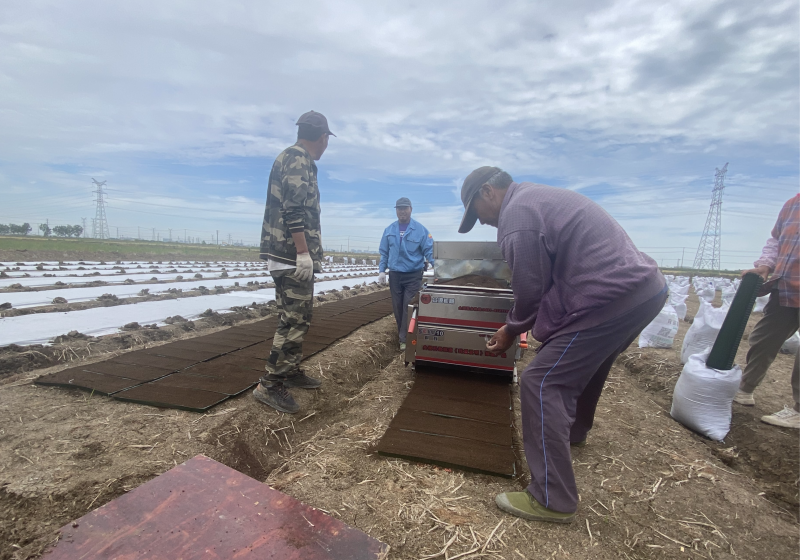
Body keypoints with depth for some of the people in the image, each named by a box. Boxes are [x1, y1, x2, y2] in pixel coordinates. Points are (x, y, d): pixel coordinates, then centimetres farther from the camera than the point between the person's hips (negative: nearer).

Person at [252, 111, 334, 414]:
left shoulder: (293, 158, 23)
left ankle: (291, 371, 26)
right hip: (292, 255, -10)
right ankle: (270, 384, -2)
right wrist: (303, 252, -23)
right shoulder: (298, 161, -9)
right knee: (294, 321, -8)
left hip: (290, 255, 10)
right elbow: (293, 211, -21)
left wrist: (310, 249, 30)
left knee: (298, 318, 15)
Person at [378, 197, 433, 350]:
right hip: (395, 275, 4)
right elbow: (384, 253, 10)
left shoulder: (420, 229, -5)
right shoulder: (389, 230, 5)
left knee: (408, 307, -5)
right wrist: (382, 270, 2)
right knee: (397, 307, 11)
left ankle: (405, 338, 3)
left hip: (413, 275, -3)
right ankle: (402, 335, 28)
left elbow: (429, 251, -6)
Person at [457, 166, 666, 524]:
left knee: (541, 384, -7)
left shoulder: (516, 215, -13)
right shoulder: (539, 196, 19)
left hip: (610, 299, -11)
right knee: (583, 366, 30)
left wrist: (511, 331, 7)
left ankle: (553, 501, 3)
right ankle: (574, 431, 56)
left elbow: (530, 289, -12)